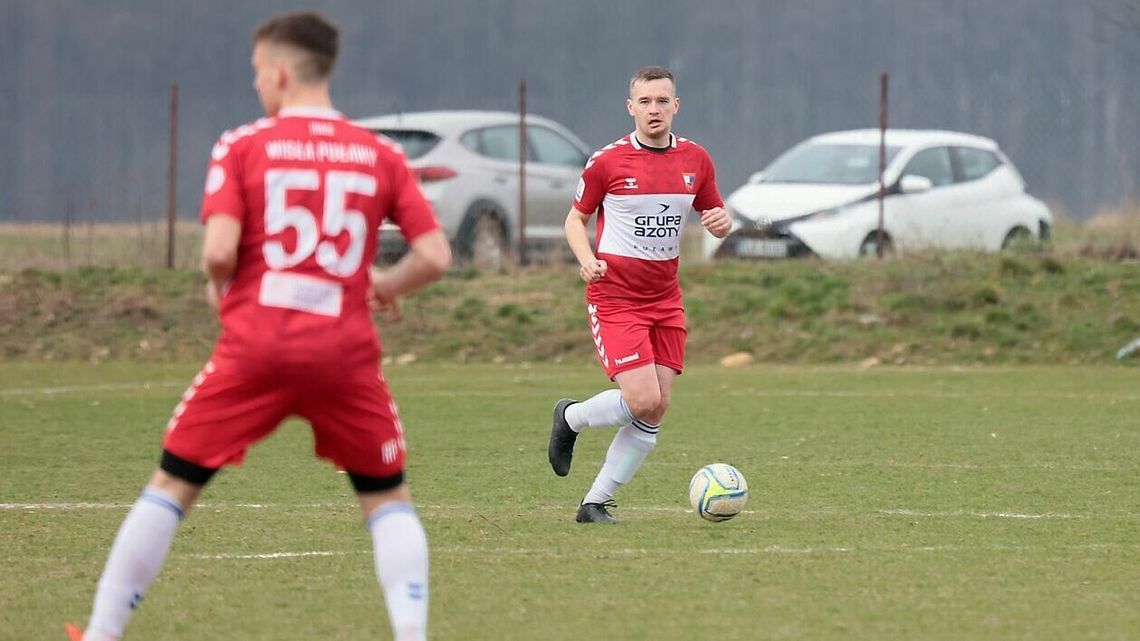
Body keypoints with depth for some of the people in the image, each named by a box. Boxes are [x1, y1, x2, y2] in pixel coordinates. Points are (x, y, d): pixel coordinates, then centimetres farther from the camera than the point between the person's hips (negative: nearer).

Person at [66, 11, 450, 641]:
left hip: (254, 344, -1)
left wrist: (218, 287, 12)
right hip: (345, 351, 1)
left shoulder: (242, 146, 1)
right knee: (388, 498, 16)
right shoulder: (381, 155, 8)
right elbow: (434, 256, 1)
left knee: (171, 484, 11)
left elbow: (219, 251, -10)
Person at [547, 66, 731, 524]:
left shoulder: (696, 160, 5)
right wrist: (586, 258, -16)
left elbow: (716, 215, 16)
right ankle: (570, 418, 13)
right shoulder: (607, 162, -7)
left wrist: (722, 221, -9)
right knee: (643, 402, -17)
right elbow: (576, 217, 4)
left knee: (654, 412, -1)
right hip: (614, 296, -5)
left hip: (665, 300, 5)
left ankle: (596, 503, 10)